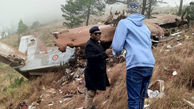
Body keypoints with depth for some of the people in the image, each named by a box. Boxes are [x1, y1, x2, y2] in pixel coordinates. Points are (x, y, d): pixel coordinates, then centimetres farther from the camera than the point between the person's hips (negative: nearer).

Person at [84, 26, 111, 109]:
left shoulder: (97, 43, 14)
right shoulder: (89, 45, -17)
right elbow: (91, 58, -31)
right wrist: (105, 54, -36)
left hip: (98, 73, 10)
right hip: (92, 73, -10)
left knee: (93, 91, 19)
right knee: (91, 92, -7)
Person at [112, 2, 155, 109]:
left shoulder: (124, 22, 2)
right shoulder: (145, 26, 22)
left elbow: (117, 46, -5)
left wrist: (116, 53, 17)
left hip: (135, 66, -6)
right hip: (150, 65, 7)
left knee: (133, 100, -3)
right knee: (141, 98, 17)